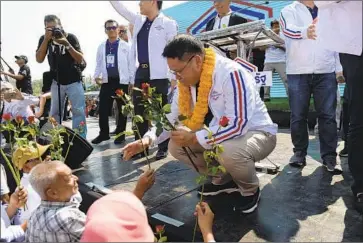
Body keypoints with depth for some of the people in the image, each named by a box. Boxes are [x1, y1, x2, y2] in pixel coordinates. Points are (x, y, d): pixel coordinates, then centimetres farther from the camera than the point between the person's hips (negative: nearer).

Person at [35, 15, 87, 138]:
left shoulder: (71, 37, -6)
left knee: (78, 111, -7)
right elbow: (39, 60, -9)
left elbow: (80, 59, -12)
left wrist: (67, 44, -24)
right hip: (56, 82, 3)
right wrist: (46, 39, -17)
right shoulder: (44, 39, 2)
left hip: (74, 81, -3)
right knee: (54, 113, 5)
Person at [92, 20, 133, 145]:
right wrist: (96, 76, -2)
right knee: (103, 110, 3)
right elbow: (98, 64, 15)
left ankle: (120, 134, 18)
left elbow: (130, 64, 0)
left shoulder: (125, 46, 1)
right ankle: (104, 133, 17)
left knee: (122, 110, 6)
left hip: (121, 82, -3)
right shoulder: (101, 46, 12)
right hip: (106, 82, 3)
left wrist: (132, 81, -5)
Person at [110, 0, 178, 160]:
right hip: (140, 73, 6)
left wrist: (174, 77, -10)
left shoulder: (168, 24, 0)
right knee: (139, 112, 8)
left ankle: (163, 148, 10)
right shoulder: (138, 21, 18)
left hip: (159, 75, -6)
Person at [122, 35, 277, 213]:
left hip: (256, 132, -7)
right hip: (220, 134, 7)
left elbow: (238, 124, -33)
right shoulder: (187, 80, -5)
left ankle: (251, 190, -3)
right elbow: (172, 117, 2)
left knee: (230, 152, -39)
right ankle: (223, 179, 11)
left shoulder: (230, 74, -28)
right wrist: (147, 140, -13)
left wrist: (195, 138, -30)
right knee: (176, 146, -6)